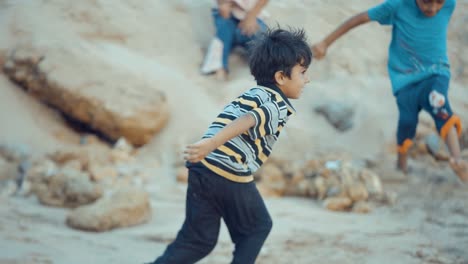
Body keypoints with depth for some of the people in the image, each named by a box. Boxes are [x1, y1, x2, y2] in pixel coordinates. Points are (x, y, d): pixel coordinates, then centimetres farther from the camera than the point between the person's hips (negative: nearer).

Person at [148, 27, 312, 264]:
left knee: (199, 239, 14)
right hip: (231, 176, -7)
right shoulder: (279, 105, -3)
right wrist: (212, 144, -32)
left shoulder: (249, 95, 26)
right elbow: (247, 121, -20)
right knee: (257, 227, 18)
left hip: (201, 168, 7)